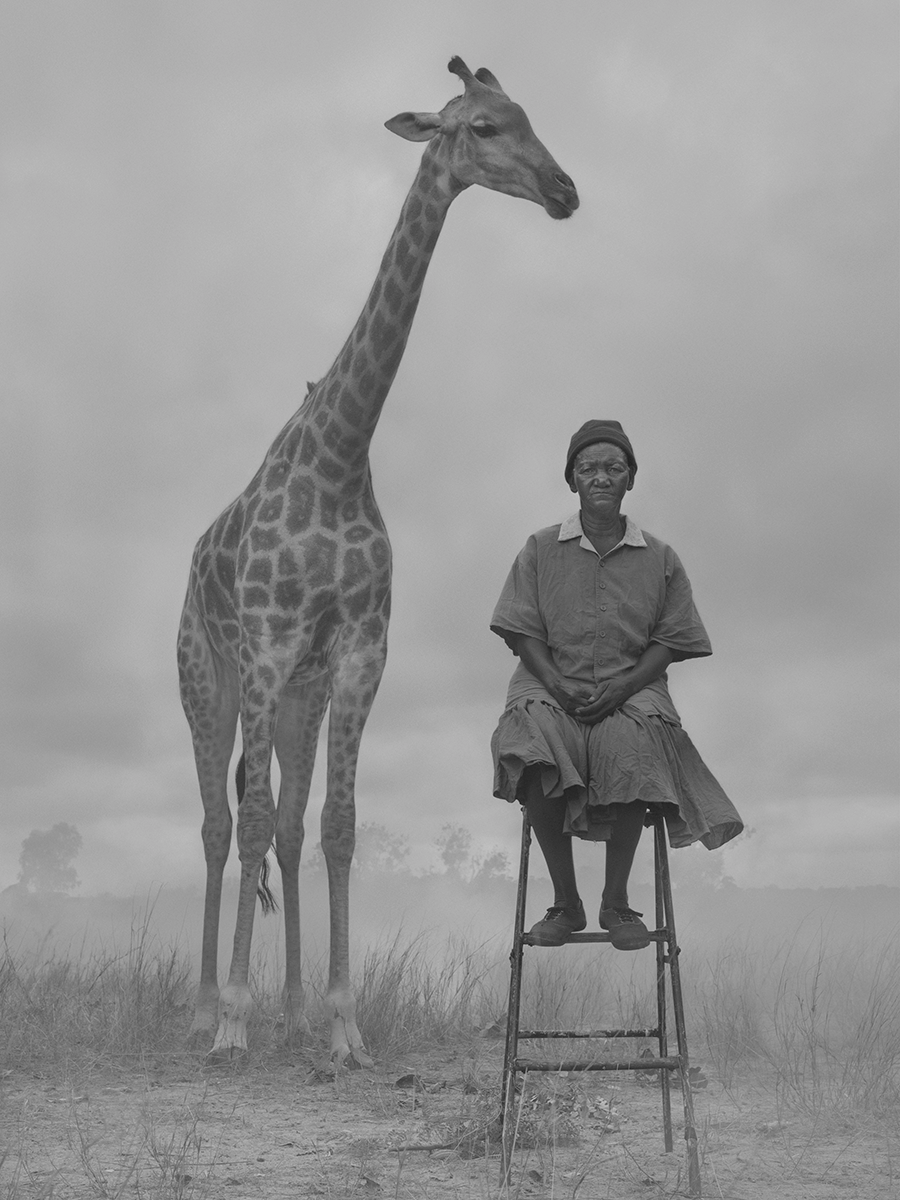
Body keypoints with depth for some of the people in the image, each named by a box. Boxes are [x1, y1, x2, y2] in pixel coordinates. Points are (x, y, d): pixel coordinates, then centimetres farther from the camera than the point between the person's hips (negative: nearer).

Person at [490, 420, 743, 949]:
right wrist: (558, 684, -12)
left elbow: (669, 641, 6)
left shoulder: (660, 558, 10)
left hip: (631, 691, 0)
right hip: (551, 686, 0)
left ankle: (617, 901, -17)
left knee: (631, 750, -36)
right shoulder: (541, 549, 10)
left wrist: (620, 688, -11)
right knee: (532, 745, -34)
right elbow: (523, 634, 7)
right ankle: (566, 901, -19)